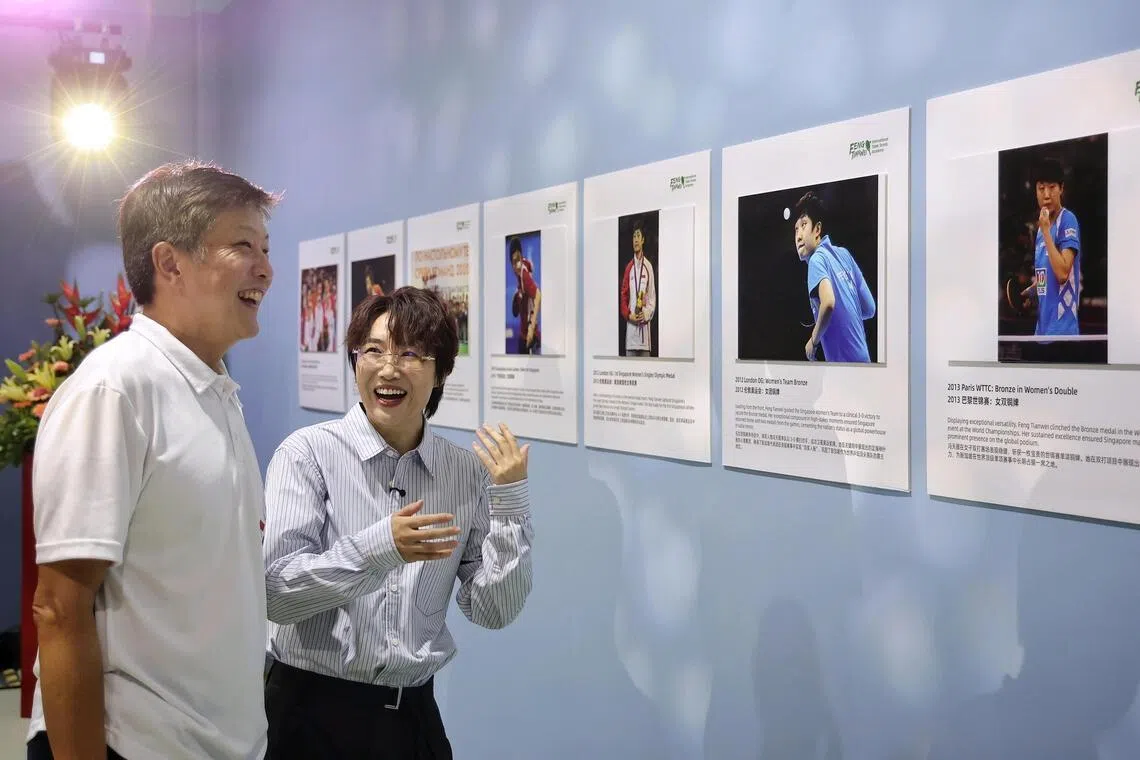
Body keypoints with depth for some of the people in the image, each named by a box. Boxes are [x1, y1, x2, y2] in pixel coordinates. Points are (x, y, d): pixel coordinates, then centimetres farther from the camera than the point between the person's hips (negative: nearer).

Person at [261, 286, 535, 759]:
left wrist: (510, 501, -12)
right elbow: (275, 592, -16)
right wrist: (378, 549, -28)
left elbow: (494, 611, -3)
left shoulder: (468, 472, -1)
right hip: (314, 712, -3)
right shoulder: (308, 453, -11)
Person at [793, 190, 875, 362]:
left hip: (842, 360, -7)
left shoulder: (817, 259, -8)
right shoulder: (844, 253, 13)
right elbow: (869, 309, 18)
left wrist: (813, 340, -12)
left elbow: (829, 303, -27)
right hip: (864, 357, 7)